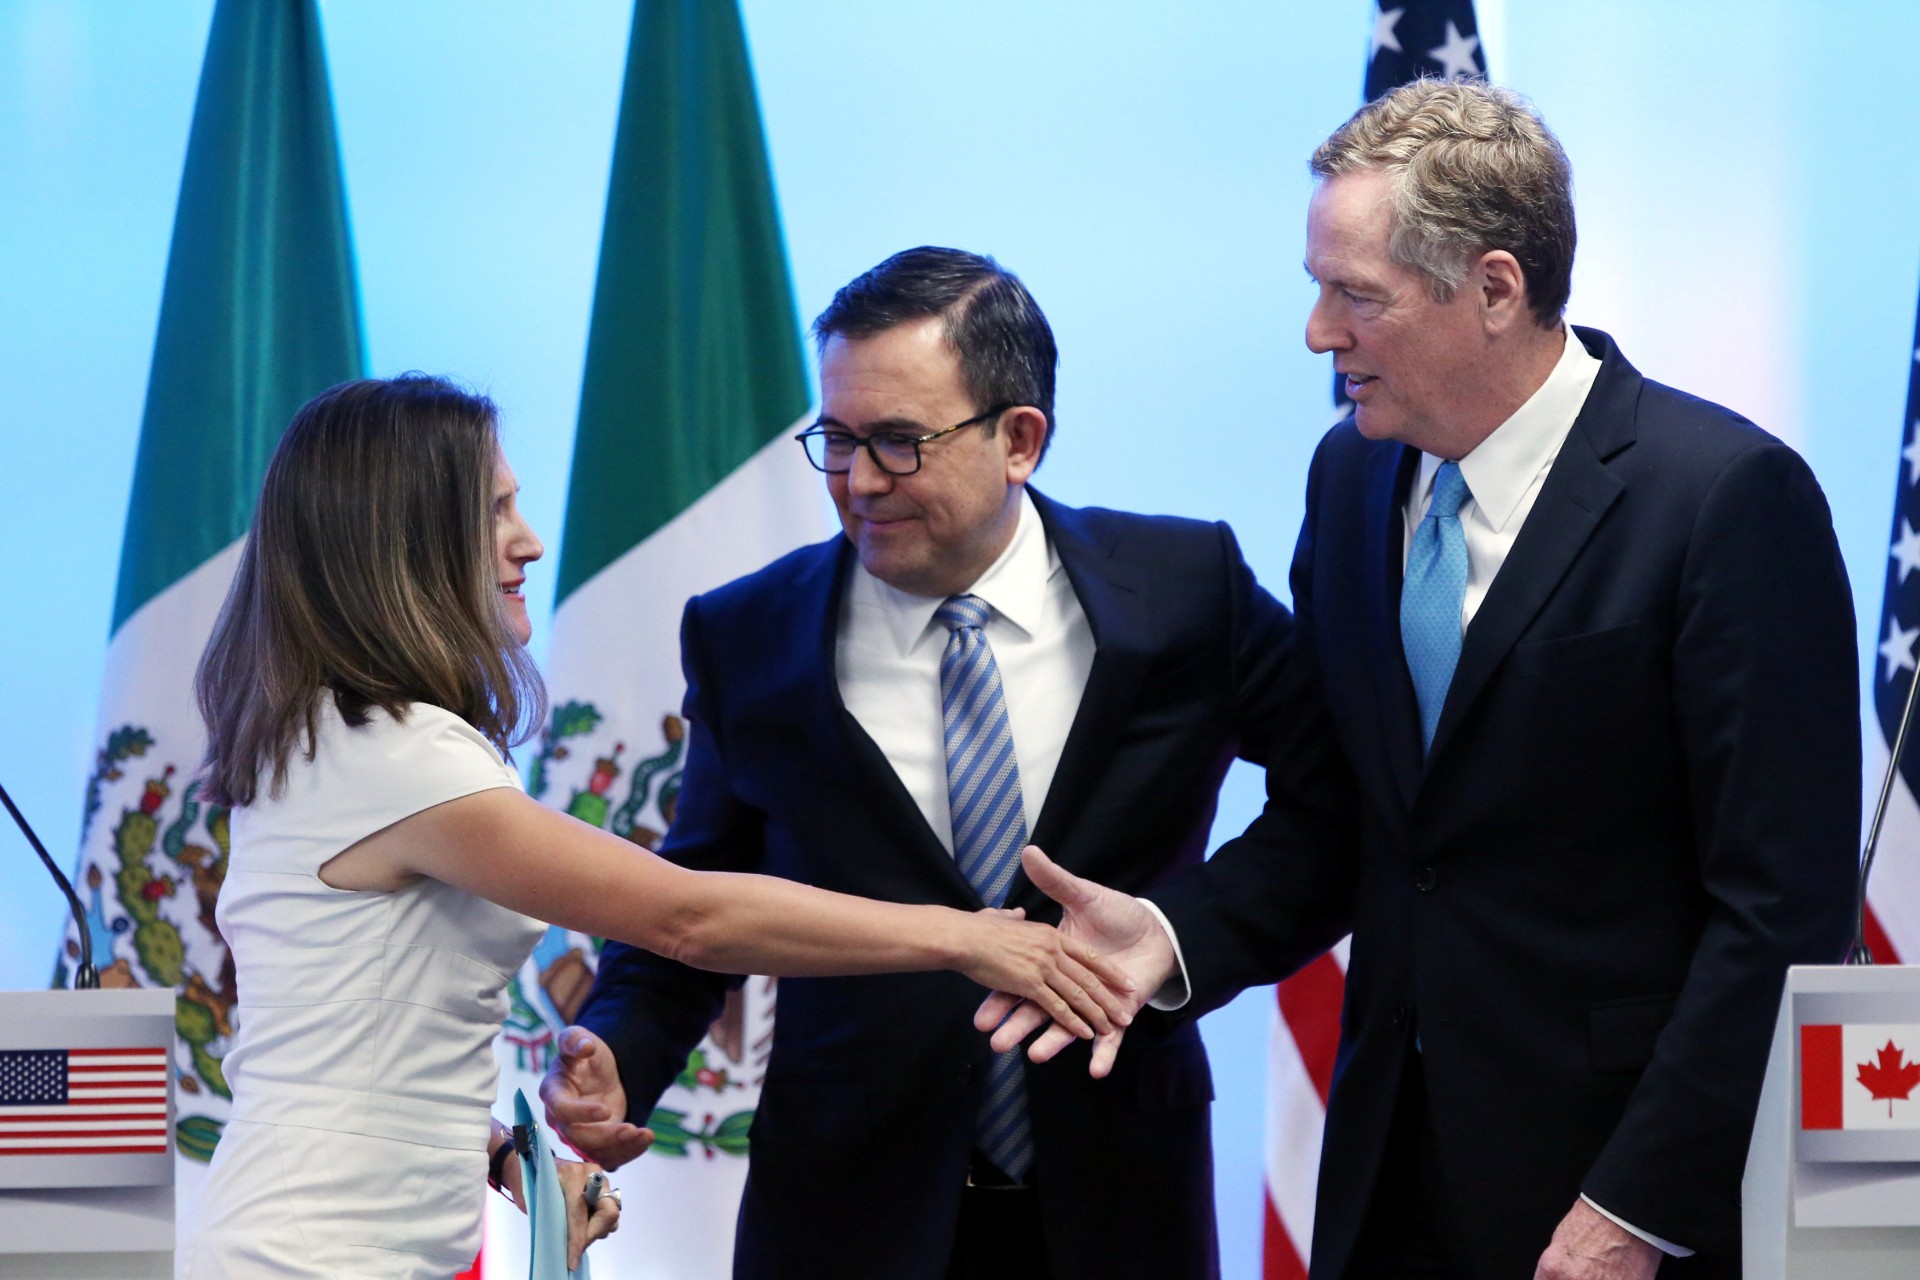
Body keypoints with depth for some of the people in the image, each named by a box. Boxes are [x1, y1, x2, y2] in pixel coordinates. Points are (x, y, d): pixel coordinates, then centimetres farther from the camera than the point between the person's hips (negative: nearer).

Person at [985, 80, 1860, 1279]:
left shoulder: (1727, 497, -14)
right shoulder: (1352, 477, 8)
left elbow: (1784, 906, -15)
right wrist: (1177, 935, -5)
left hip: (1637, 1184, -6)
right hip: (1396, 1175, 6)